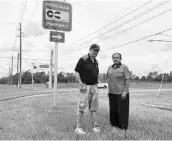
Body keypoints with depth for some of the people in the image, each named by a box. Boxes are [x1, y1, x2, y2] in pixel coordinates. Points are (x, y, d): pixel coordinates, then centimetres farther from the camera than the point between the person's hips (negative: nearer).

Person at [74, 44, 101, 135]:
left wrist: (96, 85, 14)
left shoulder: (96, 61, 13)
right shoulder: (83, 59, -10)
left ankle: (94, 126, 19)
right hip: (85, 87, -7)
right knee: (81, 107, -3)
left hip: (94, 86, 7)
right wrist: (81, 84, -18)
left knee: (93, 107, 10)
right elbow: (76, 72, -13)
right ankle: (78, 127, 6)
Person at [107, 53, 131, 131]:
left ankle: (123, 128, 13)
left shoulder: (124, 67, -8)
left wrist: (125, 91, -17)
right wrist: (109, 90, 11)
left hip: (122, 93, -5)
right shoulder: (110, 68, 8)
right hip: (112, 93, 5)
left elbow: (128, 80, -11)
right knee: (113, 110, 9)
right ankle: (114, 125, 22)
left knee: (122, 110, 2)